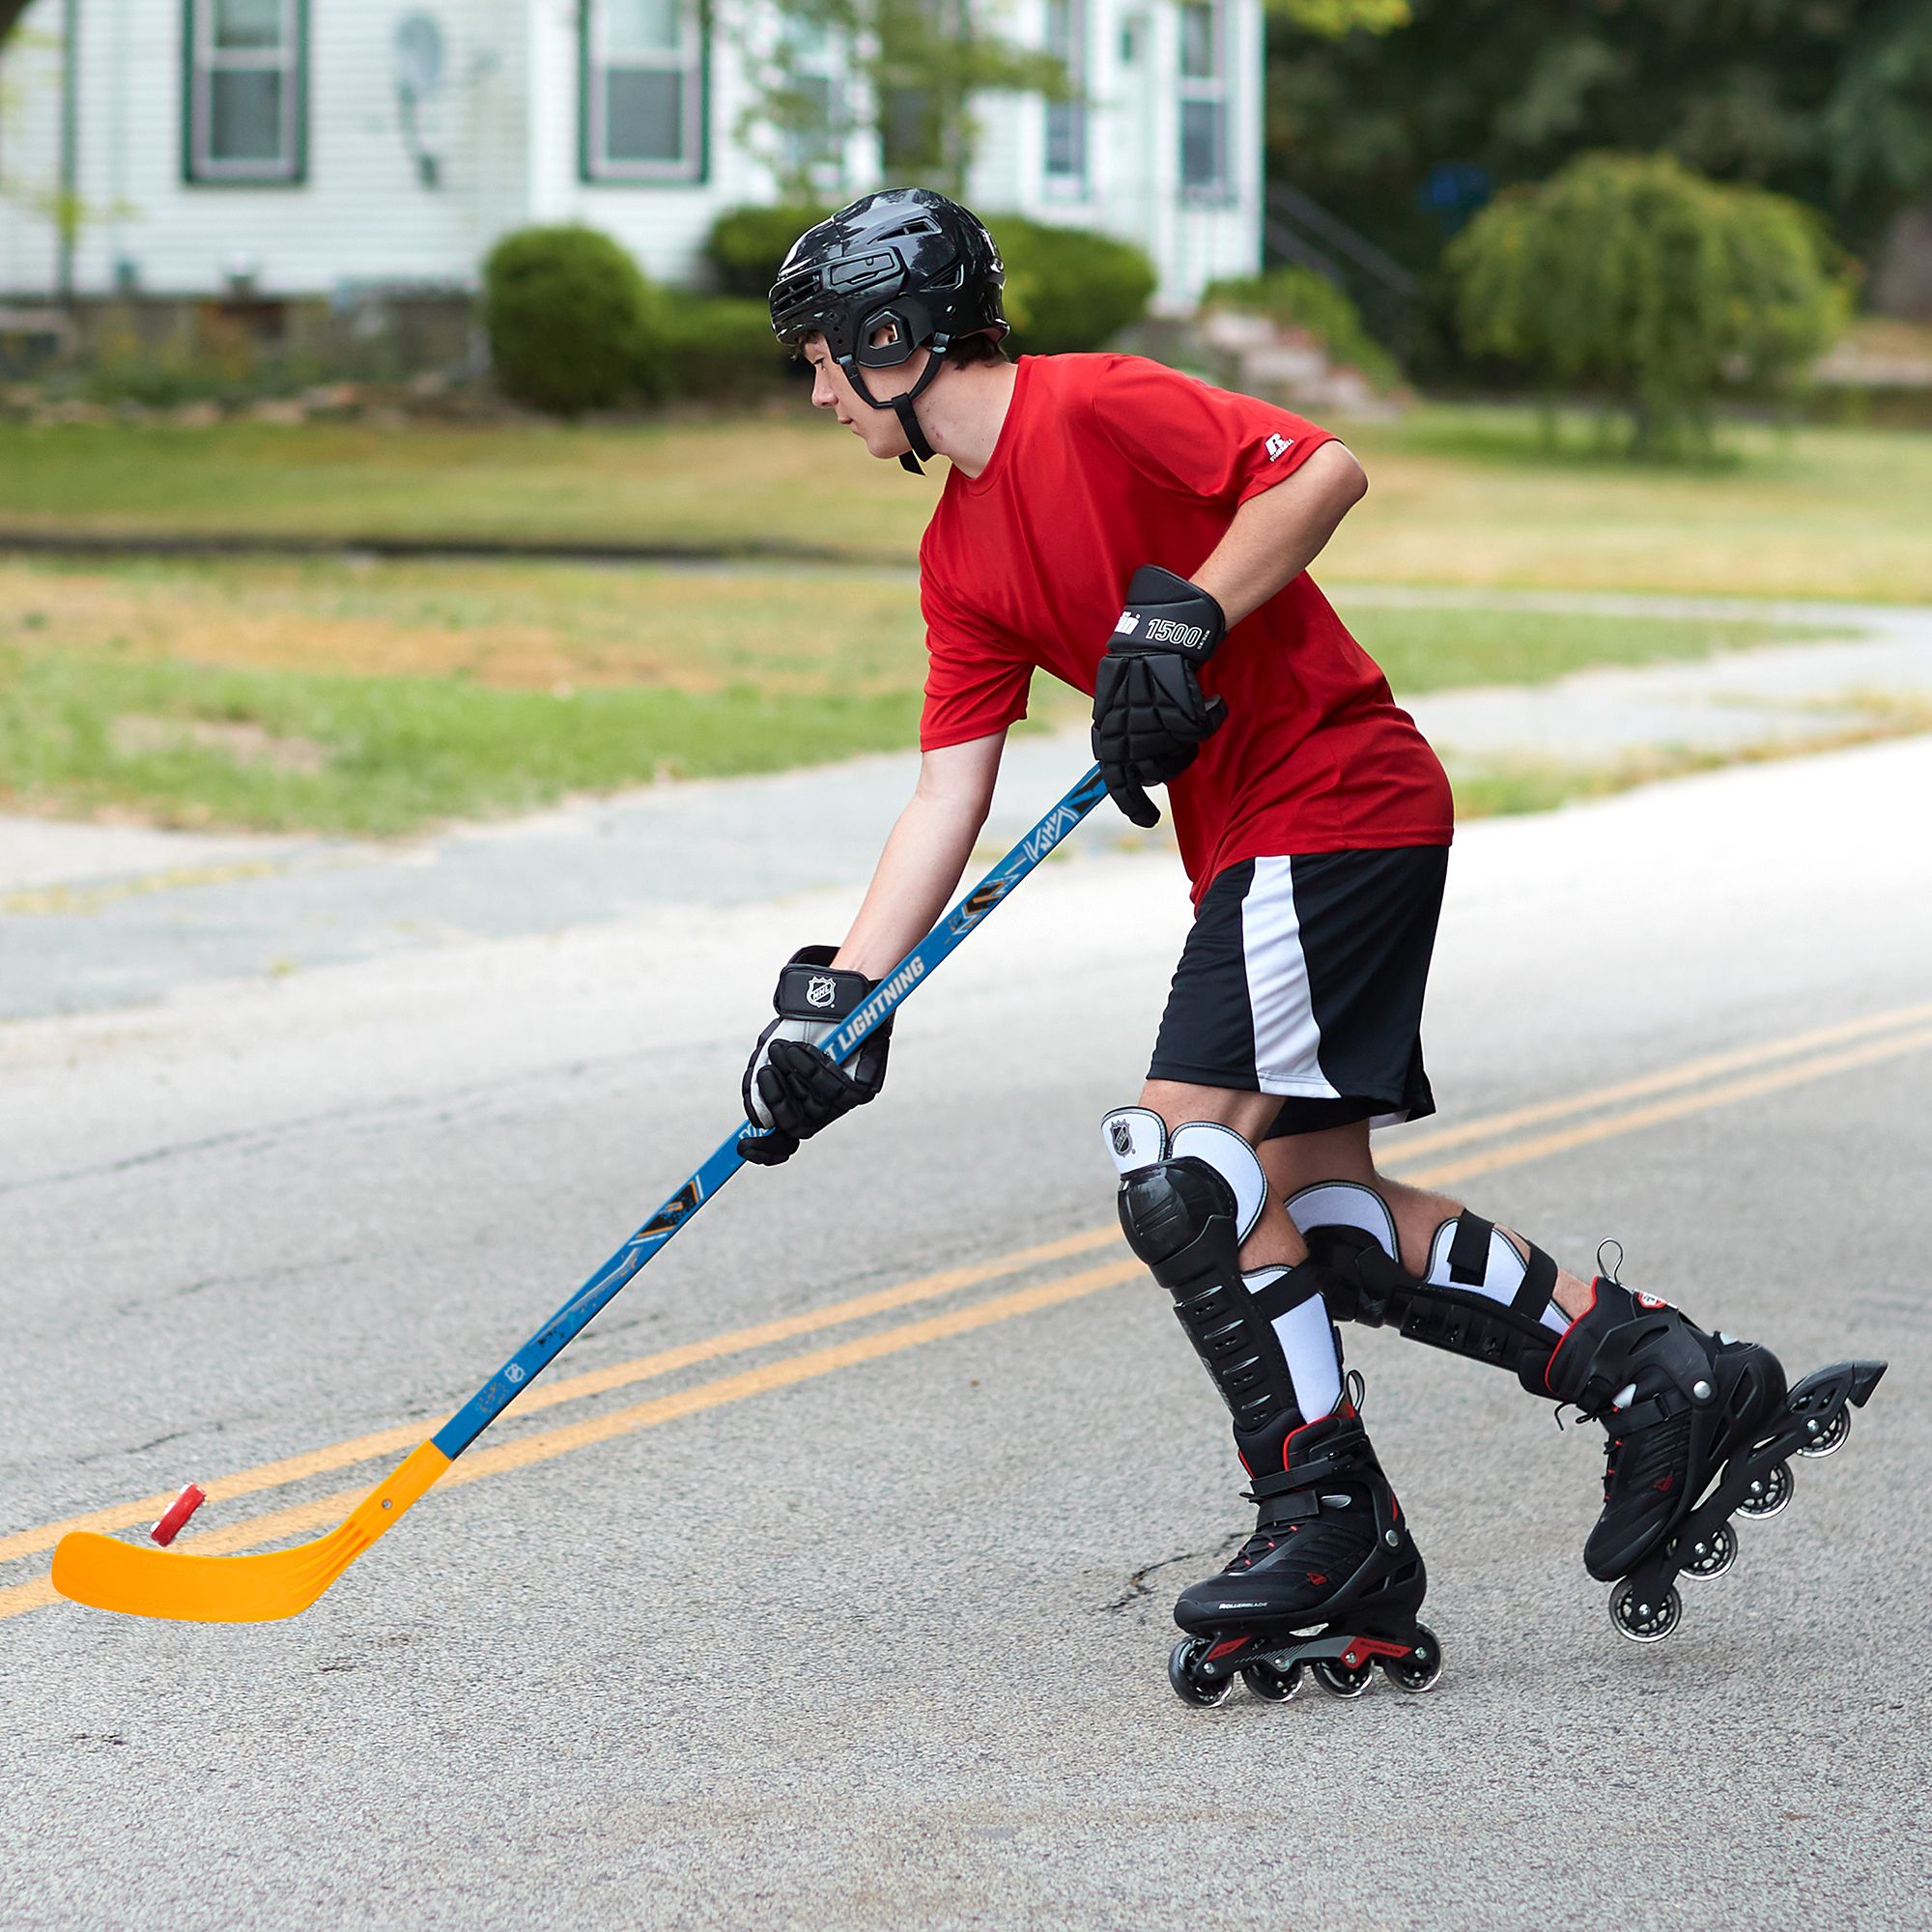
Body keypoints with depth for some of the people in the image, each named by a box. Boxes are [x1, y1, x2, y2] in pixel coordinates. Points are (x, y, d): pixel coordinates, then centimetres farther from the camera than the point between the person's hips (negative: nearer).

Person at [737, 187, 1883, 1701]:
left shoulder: (1094, 407, -11)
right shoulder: (961, 554, 14)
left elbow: (1324, 468, -19)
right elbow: (949, 796, 11)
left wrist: (1183, 620, -23)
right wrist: (839, 995, 4)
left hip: (1332, 806, -9)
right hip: (1252, 849, 9)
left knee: (1183, 1170, -13)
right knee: (1326, 1218, 6)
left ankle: (1330, 1519, -3)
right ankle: (1671, 1378, 12)